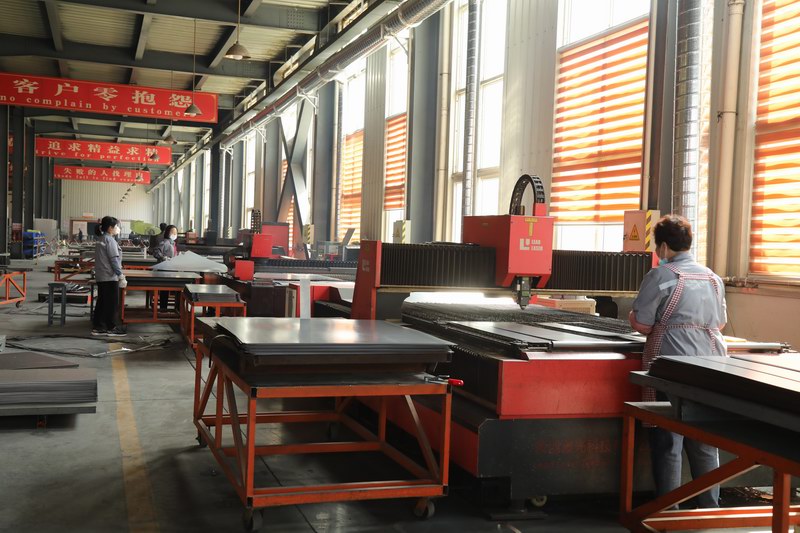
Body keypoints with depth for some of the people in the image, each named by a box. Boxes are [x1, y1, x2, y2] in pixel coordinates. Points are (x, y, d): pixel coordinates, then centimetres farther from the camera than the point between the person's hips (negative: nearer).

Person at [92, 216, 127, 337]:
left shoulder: (100, 239, 13)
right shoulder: (109, 240, -15)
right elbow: (114, 260, -18)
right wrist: (121, 276, -17)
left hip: (101, 277, 9)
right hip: (110, 277, -9)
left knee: (101, 302, 12)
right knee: (112, 303, 0)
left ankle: (97, 327, 16)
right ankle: (112, 328, 6)